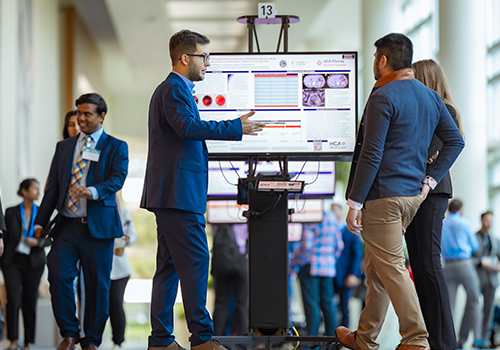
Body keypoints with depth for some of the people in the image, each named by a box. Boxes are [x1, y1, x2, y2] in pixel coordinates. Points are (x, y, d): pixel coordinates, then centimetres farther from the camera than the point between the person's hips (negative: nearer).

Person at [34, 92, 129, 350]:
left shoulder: (116, 147, 6)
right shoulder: (64, 147, 17)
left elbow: (117, 179, -11)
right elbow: (52, 187, 16)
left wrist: (93, 191, -31)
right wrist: (40, 222, 8)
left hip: (98, 226, -3)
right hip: (67, 225, 3)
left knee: (97, 285, 0)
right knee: (58, 275, -12)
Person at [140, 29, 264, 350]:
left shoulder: (173, 89, 22)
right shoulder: (174, 89, -11)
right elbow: (188, 127, -27)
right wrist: (235, 128, -25)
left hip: (169, 192, 11)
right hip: (179, 192, -11)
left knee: (170, 264, 9)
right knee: (196, 260, -11)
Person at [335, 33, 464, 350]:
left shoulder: (383, 97, -14)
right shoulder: (430, 97, 11)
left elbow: (371, 155, -18)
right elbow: (455, 141, 14)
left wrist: (355, 203, -15)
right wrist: (431, 179, 11)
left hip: (383, 197, -9)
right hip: (413, 194, 9)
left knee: (391, 268, -4)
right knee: (376, 266, 18)